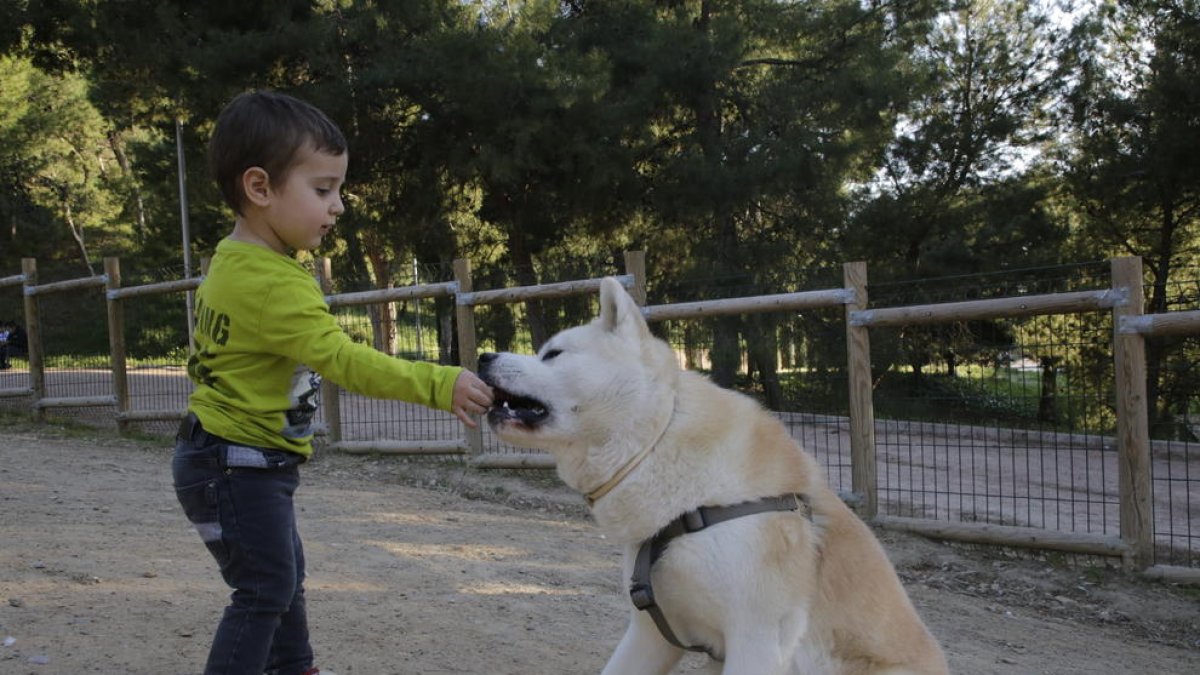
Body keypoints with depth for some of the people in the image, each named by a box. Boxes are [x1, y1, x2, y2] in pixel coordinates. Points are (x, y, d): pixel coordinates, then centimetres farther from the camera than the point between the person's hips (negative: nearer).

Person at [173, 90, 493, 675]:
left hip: (227, 455, 11)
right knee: (265, 588, -6)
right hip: (239, 465, -11)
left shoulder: (231, 260, 5)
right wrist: (439, 385, -35)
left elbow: (204, 355, 17)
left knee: (283, 576, 23)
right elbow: (343, 359, -33)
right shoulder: (272, 284, -28)